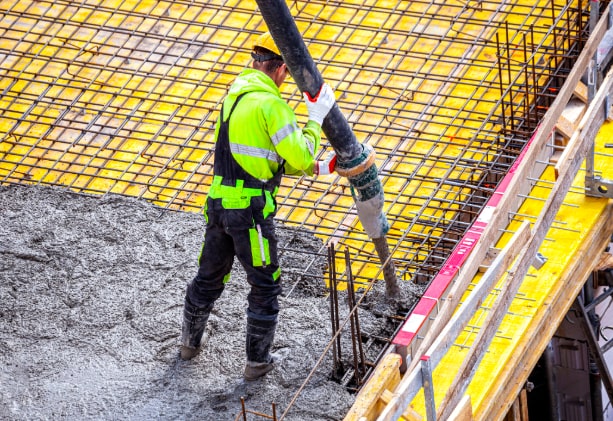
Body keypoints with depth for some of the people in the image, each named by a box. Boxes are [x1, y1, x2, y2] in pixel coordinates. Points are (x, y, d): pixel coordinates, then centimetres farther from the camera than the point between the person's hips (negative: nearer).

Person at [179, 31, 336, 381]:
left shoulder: (235, 95, 12)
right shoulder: (271, 104, -17)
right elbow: (300, 158, -18)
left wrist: (317, 169, 15)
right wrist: (317, 117, -8)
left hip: (218, 202, 8)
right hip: (250, 209, -8)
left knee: (210, 277, 25)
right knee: (266, 286, 9)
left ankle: (191, 342, 41)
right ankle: (257, 361, 16)